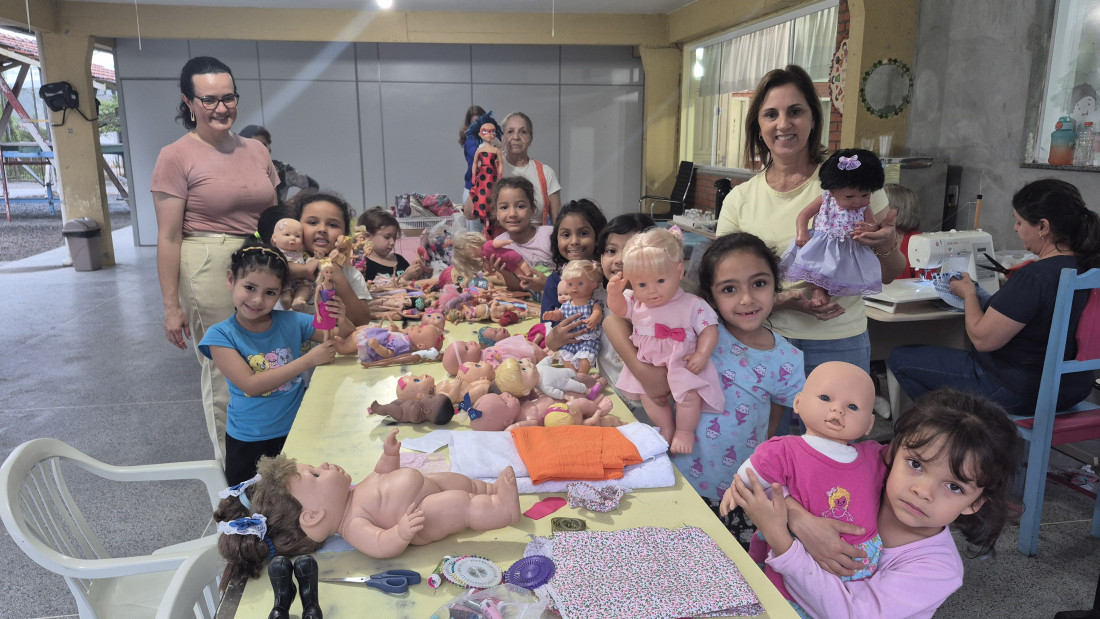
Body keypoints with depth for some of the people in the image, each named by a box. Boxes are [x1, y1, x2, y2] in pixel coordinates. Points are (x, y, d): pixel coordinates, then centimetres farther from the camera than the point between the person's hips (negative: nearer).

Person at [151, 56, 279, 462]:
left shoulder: (256, 151, 9)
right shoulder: (176, 157, -6)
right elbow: (168, 238, -7)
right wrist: (171, 306, -9)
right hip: (210, 272, -5)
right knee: (224, 372, 5)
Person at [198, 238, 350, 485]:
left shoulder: (291, 322, -7)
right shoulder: (220, 335, -13)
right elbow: (250, 385, -23)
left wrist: (341, 321, -25)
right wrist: (309, 359, -28)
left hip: (297, 430, 2)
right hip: (248, 442, -2)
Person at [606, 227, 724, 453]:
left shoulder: (692, 305, -15)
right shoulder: (635, 302, -3)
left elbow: (709, 329, -12)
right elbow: (618, 308, 5)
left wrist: (702, 354, -25)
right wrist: (614, 292, -17)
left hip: (683, 363, -5)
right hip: (649, 363, 5)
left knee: (689, 394, -19)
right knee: (647, 395, 3)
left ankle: (685, 432, 4)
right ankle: (666, 429, 24)